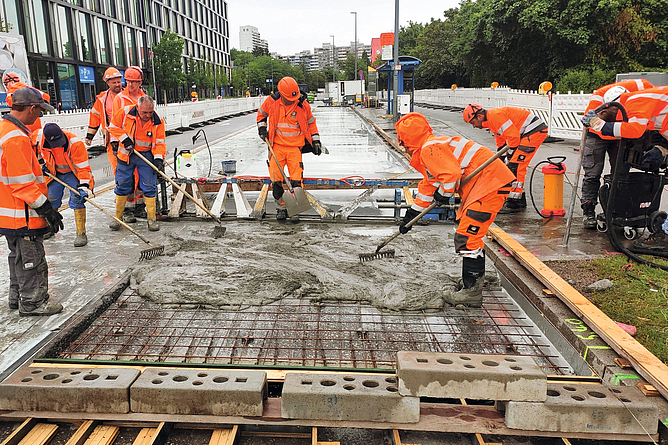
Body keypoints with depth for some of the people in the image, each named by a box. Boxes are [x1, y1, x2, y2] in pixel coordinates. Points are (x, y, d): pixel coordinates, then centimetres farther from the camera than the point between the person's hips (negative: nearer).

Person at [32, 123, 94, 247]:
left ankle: (81, 234, -15)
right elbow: (33, 147, 5)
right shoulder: (39, 136, -21)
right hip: (55, 173, 4)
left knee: (77, 197, -19)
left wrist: (84, 186, -36)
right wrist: (41, 163, 3)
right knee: (51, 198, 4)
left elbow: (83, 166, -29)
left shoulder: (74, 143, -33)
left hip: (74, 172, -4)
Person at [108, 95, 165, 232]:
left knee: (150, 187, -5)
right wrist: (124, 138, -12)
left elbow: (160, 142, -7)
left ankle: (151, 219, 5)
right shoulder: (126, 113, -11)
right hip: (126, 154, 0)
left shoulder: (158, 122, -9)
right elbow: (113, 126, 1)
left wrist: (158, 158, -22)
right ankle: (118, 217, 18)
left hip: (146, 155, 0)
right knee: (122, 186, 5)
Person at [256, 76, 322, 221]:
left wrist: (316, 141, 9)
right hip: (277, 145, 1)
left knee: (296, 180, -6)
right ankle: (281, 208, 13)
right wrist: (262, 127, 5)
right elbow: (261, 113, 17)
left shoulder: (303, 104, -6)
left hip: (295, 147, -1)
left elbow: (311, 122, 11)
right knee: (276, 179, -2)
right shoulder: (271, 101, -6)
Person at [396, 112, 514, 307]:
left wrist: (444, 193, -5)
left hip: (490, 183, -11)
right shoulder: (428, 151, 21)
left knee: (467, 236, -12)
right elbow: (428, 185, 31)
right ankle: (474, 279, 34)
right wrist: (412, 214, 33)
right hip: (479, 185, 11)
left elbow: (451, 173, -26)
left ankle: (471, 292, -7)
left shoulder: (430, 149, -14)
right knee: (468, 232, 22)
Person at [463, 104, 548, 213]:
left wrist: (510, 154, -9)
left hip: (535, 130, -11)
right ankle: (520, 201, 22)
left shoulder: (496, 116, -19)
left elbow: (513, 135, -21)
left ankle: (514, 204, -12)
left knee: (515, 165, -14)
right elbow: (501, 141, 25)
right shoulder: (489, 120, 14)